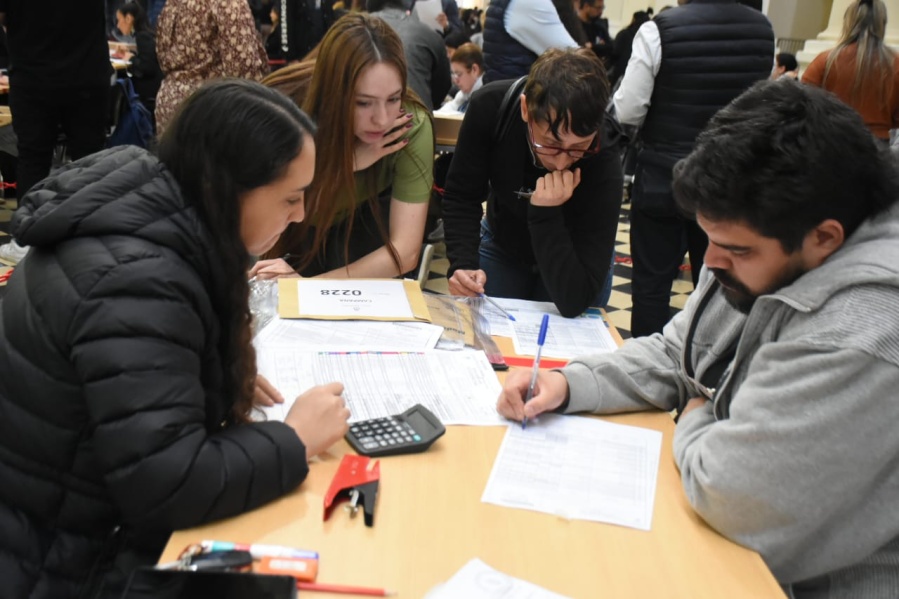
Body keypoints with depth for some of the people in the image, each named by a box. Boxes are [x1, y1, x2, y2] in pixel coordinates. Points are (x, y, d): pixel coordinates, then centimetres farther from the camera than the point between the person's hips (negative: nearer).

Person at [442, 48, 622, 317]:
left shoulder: (603, 163, -37)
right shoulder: (491, 106, -30)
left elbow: (574, 302, -37)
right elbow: (461, 196, -15)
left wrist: (546, 215, -46)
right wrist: (463, 264, -31)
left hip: (571, 261, -2)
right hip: (501, 246, 2)